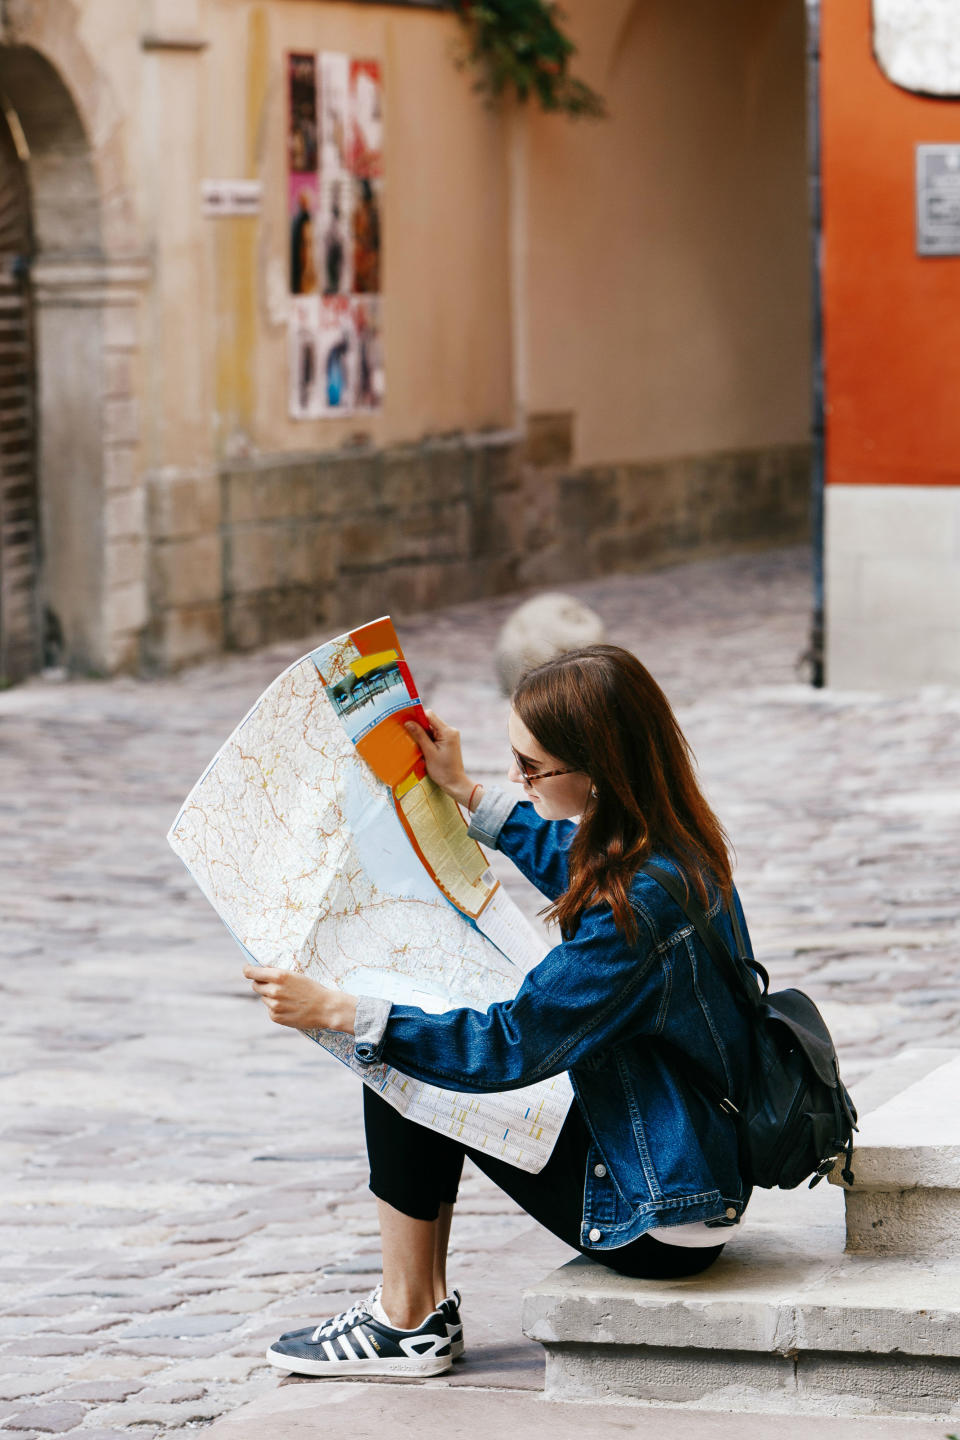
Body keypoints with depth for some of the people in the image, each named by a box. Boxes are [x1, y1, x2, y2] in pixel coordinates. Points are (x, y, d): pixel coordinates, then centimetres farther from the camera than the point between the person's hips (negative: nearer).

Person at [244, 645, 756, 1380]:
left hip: (663, 1224, -10)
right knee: (412, 1051, 15)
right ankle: (421, 1306, 20)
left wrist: (340, 1013, -19)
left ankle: (409, 1325, 8)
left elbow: (514, 1044, -23)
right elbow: (572, 863, 25)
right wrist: (464, 790, 28)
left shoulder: (639, 907, -29)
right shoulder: (674, 843, -1)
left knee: (402, 1070, -4)